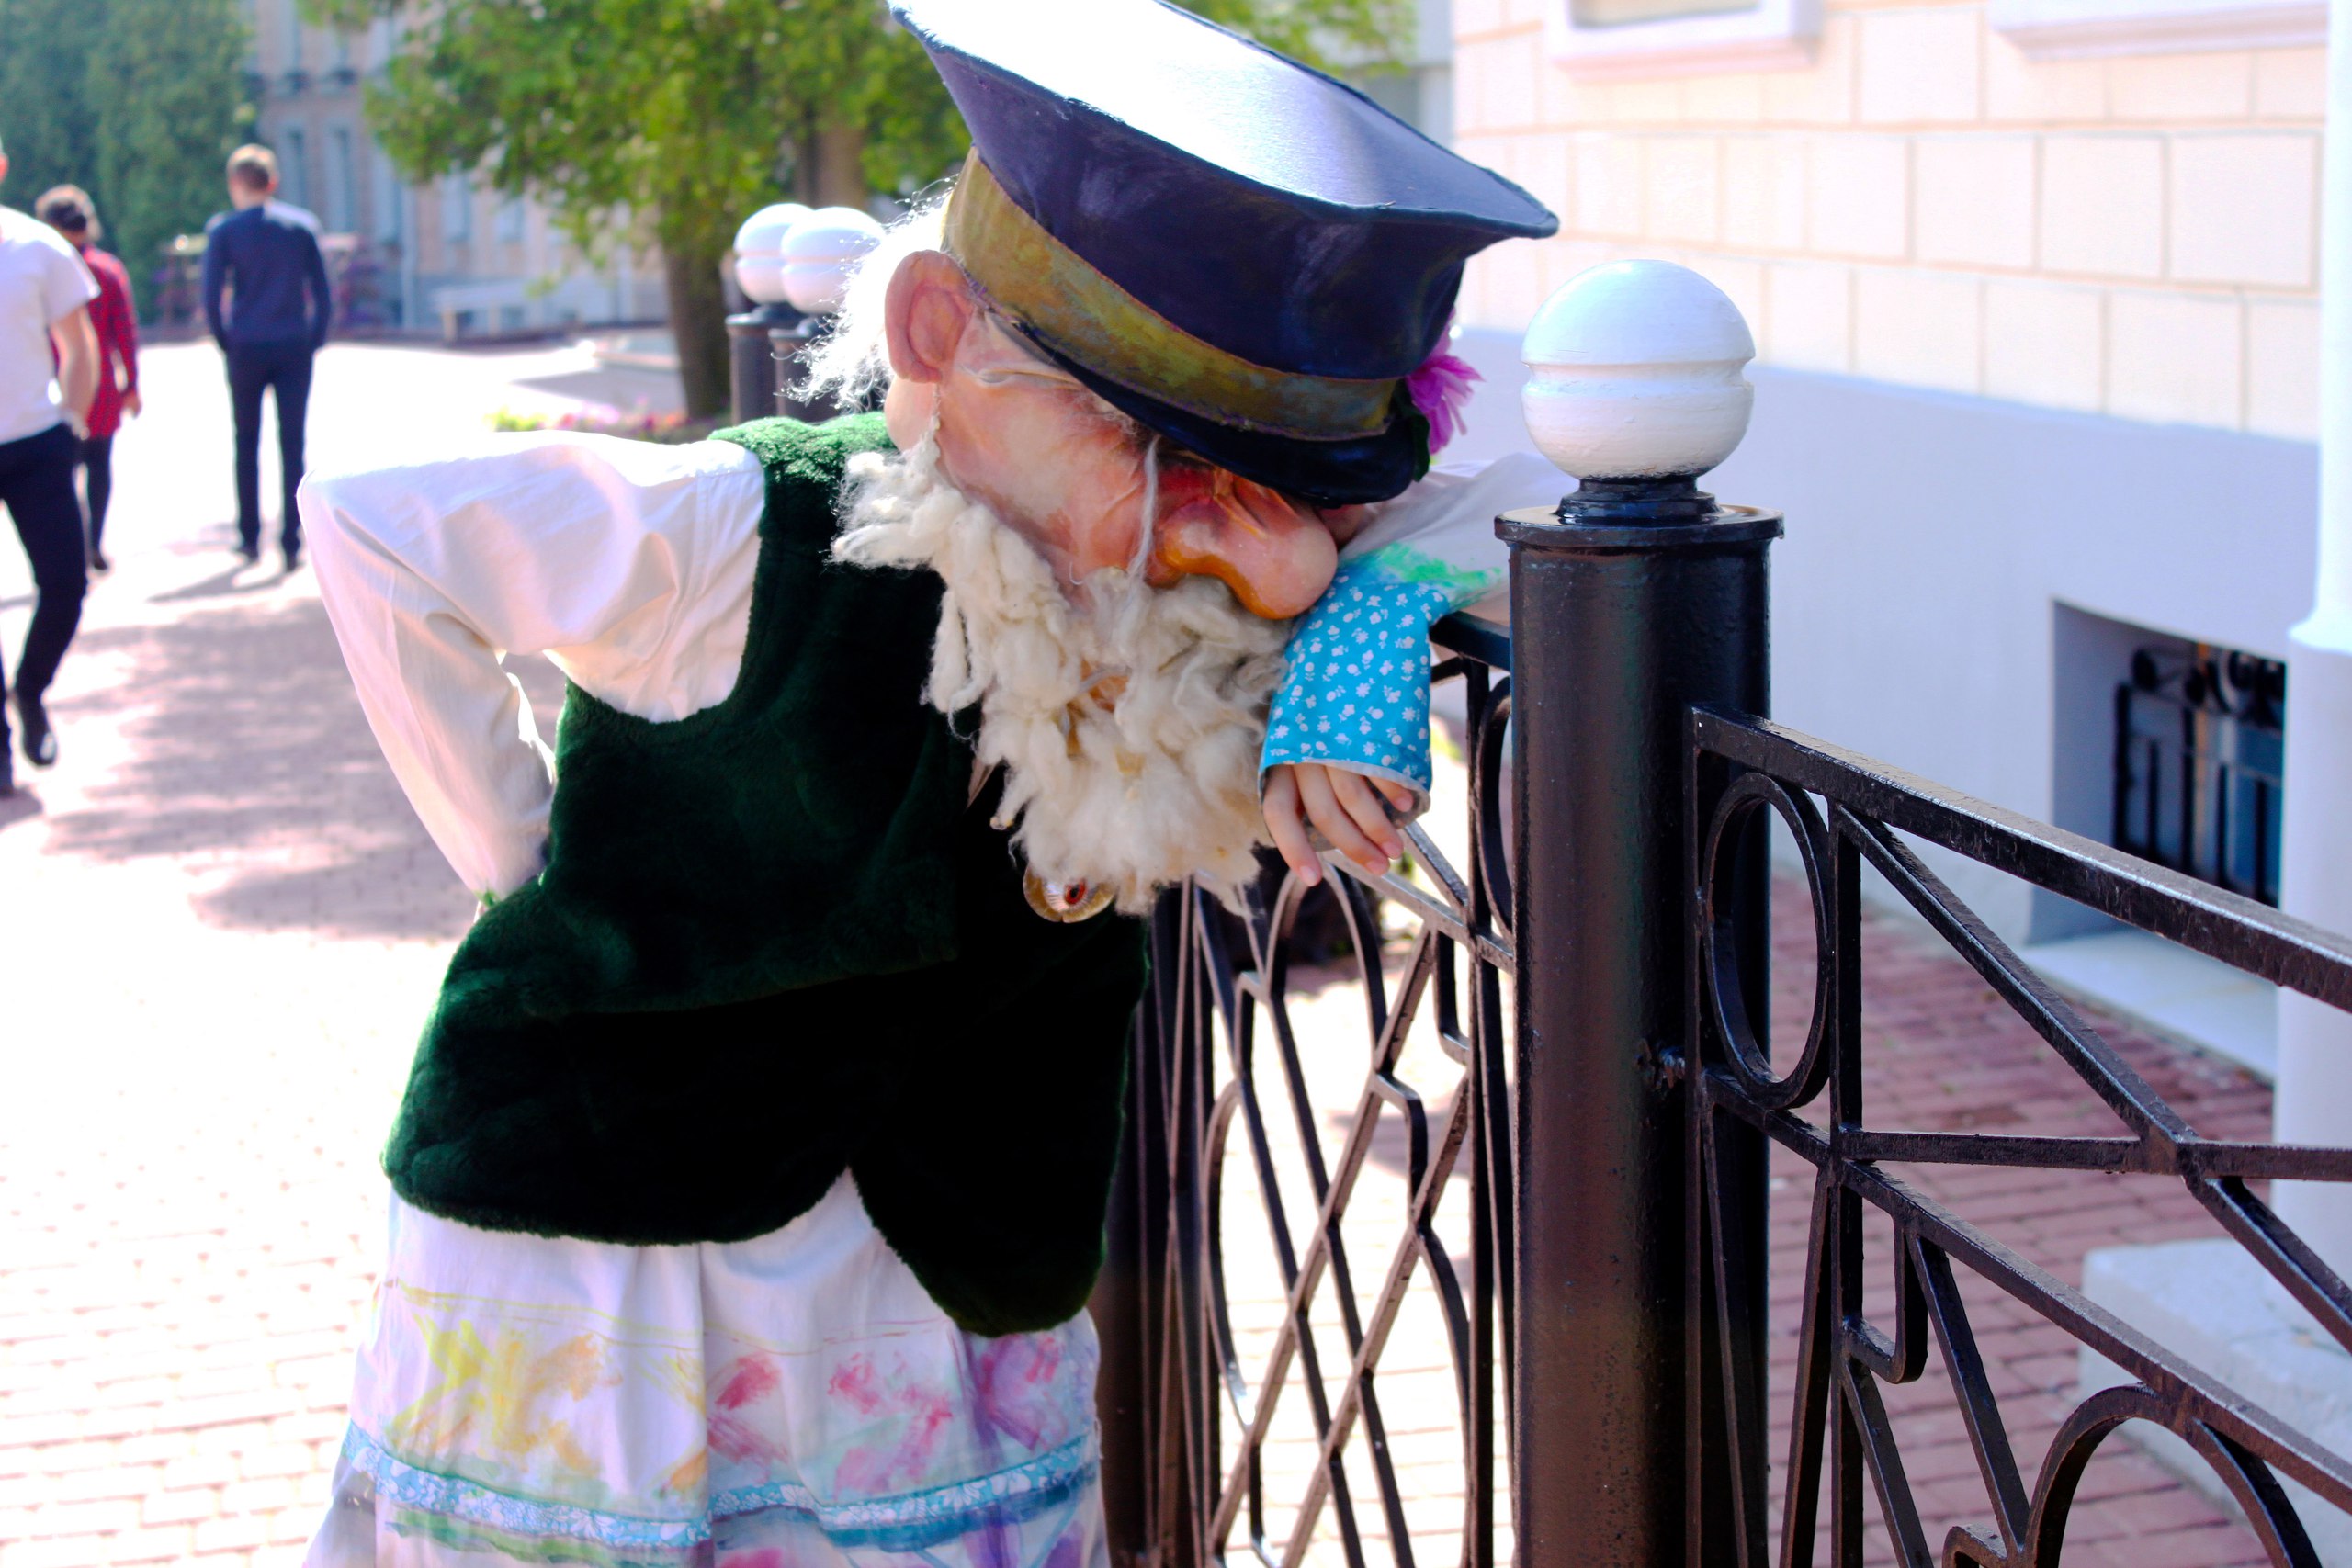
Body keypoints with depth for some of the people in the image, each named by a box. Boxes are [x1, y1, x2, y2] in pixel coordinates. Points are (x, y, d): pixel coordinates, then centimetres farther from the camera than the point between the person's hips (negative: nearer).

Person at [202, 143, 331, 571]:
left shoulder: (223, 229, -2)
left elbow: (211, 296, -6)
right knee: (292, 444, 1)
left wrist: (226, 342, 5)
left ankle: (249, 537, 16)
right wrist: (315, 340, 9)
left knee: (247, 444, 13)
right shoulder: (301, 225, 4)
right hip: (295, 348, 1)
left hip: (246, 348, -1)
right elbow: (323, 292, 3)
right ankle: (292, 543, -3)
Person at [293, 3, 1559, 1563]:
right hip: (596, 1243, -4)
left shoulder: (1184, 590, -11)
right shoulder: (748, 540, -24)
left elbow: (1527, 493, -6)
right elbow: (370, 523, -15)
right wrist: (522, 850, -11)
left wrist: (1358, 609, -26)